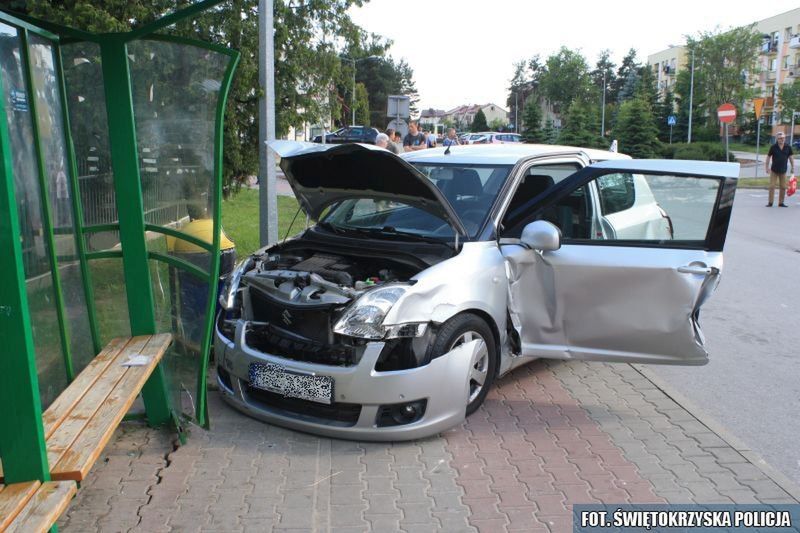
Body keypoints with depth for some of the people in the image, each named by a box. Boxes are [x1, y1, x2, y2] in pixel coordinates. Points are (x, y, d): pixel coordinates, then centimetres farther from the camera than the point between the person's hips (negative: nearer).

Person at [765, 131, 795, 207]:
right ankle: (770, 203, 6)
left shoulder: (788, 147, -2)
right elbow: (768, 157, 1)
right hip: (774, 170, -2)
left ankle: (781, 203, 16)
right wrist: (767, 167, -2)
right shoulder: (773, 147, -7)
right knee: (772, 187, -2)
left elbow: (791, 157, 6)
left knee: (783, 187, 6)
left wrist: (793, 167, 5)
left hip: (783, 171, 2)